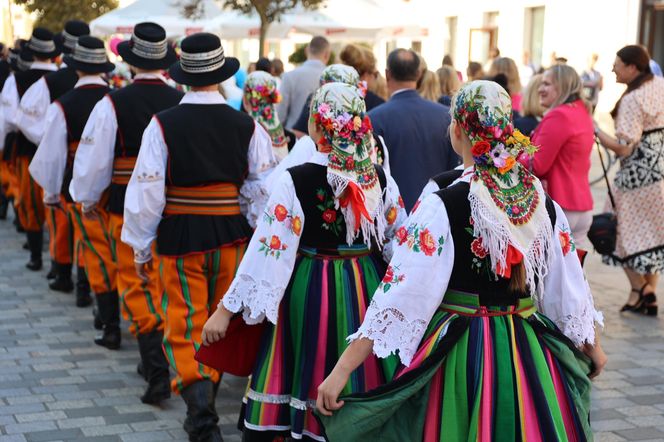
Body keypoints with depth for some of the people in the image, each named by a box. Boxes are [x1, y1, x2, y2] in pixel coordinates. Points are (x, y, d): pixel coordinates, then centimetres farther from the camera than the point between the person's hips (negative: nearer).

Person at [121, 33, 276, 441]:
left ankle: (198, 398, -17)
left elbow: (146, 192, -9)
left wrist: (141, 248, 1)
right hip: (231, 236, 3)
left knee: (185, 327, 5)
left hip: (180, 238, -3)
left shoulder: (163, 124, -10)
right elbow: (264, 187, -7)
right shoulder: (246, 125, -5)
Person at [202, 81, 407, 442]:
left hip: (308, 292, -3)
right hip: (366, 290, 3)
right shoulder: (381, 181, -3)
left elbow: (268, 249, -16)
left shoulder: (294, 181, -15)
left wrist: (227, 308, -11)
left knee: (305, 381, 11)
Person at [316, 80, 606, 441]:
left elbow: (402, 294, -20)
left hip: (460, 355, -3)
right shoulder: (544, 207, -3)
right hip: (528, 353, 4)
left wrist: (343, 369, -18)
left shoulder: (441, 208, -16)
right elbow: (569, 288, 6)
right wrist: (592, 345, 24)